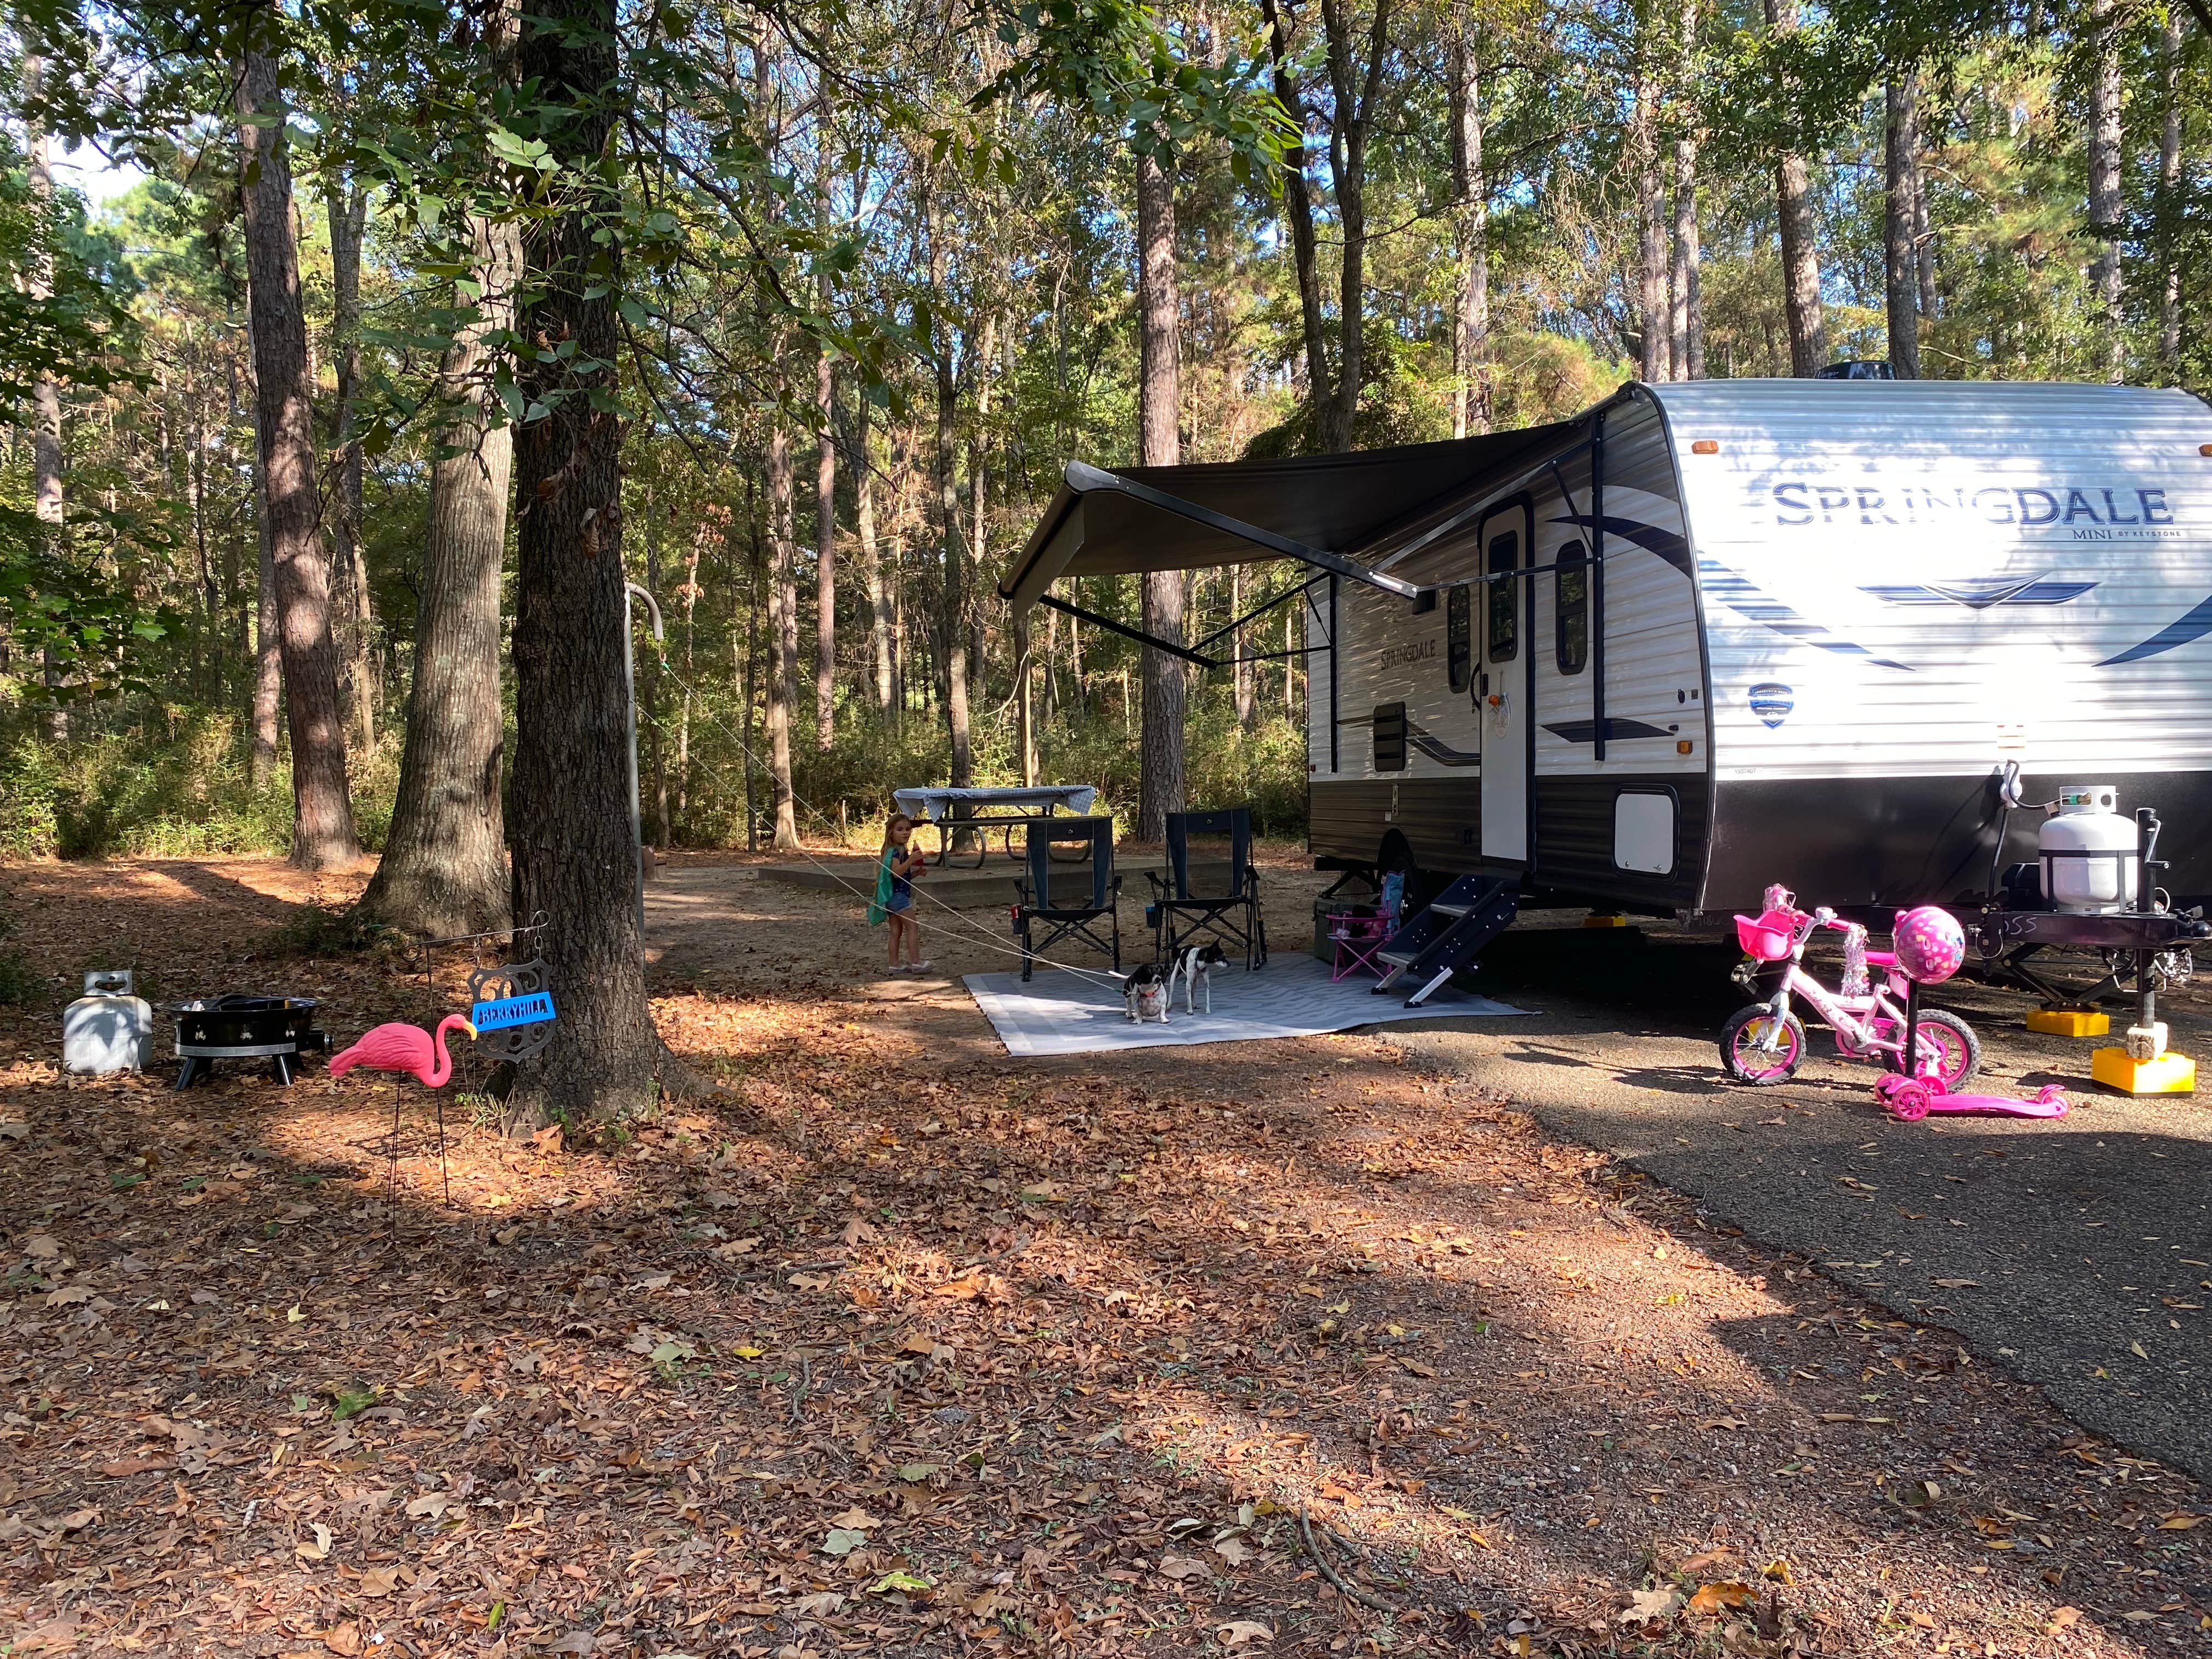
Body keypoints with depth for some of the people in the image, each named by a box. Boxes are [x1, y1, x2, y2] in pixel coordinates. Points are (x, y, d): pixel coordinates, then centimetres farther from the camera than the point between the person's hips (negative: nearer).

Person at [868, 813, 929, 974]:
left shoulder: (901, 850, 17)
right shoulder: (896, 851, -14)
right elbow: (897, 872, -27)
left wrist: (916, 872, 10)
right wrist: (911, 860, -33)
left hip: (892, 898, 10)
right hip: (898, 896, -10)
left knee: (896, 931, 9)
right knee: (912, 927, -9)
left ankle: (894, 965, 11)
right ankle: (916, 962, -10)